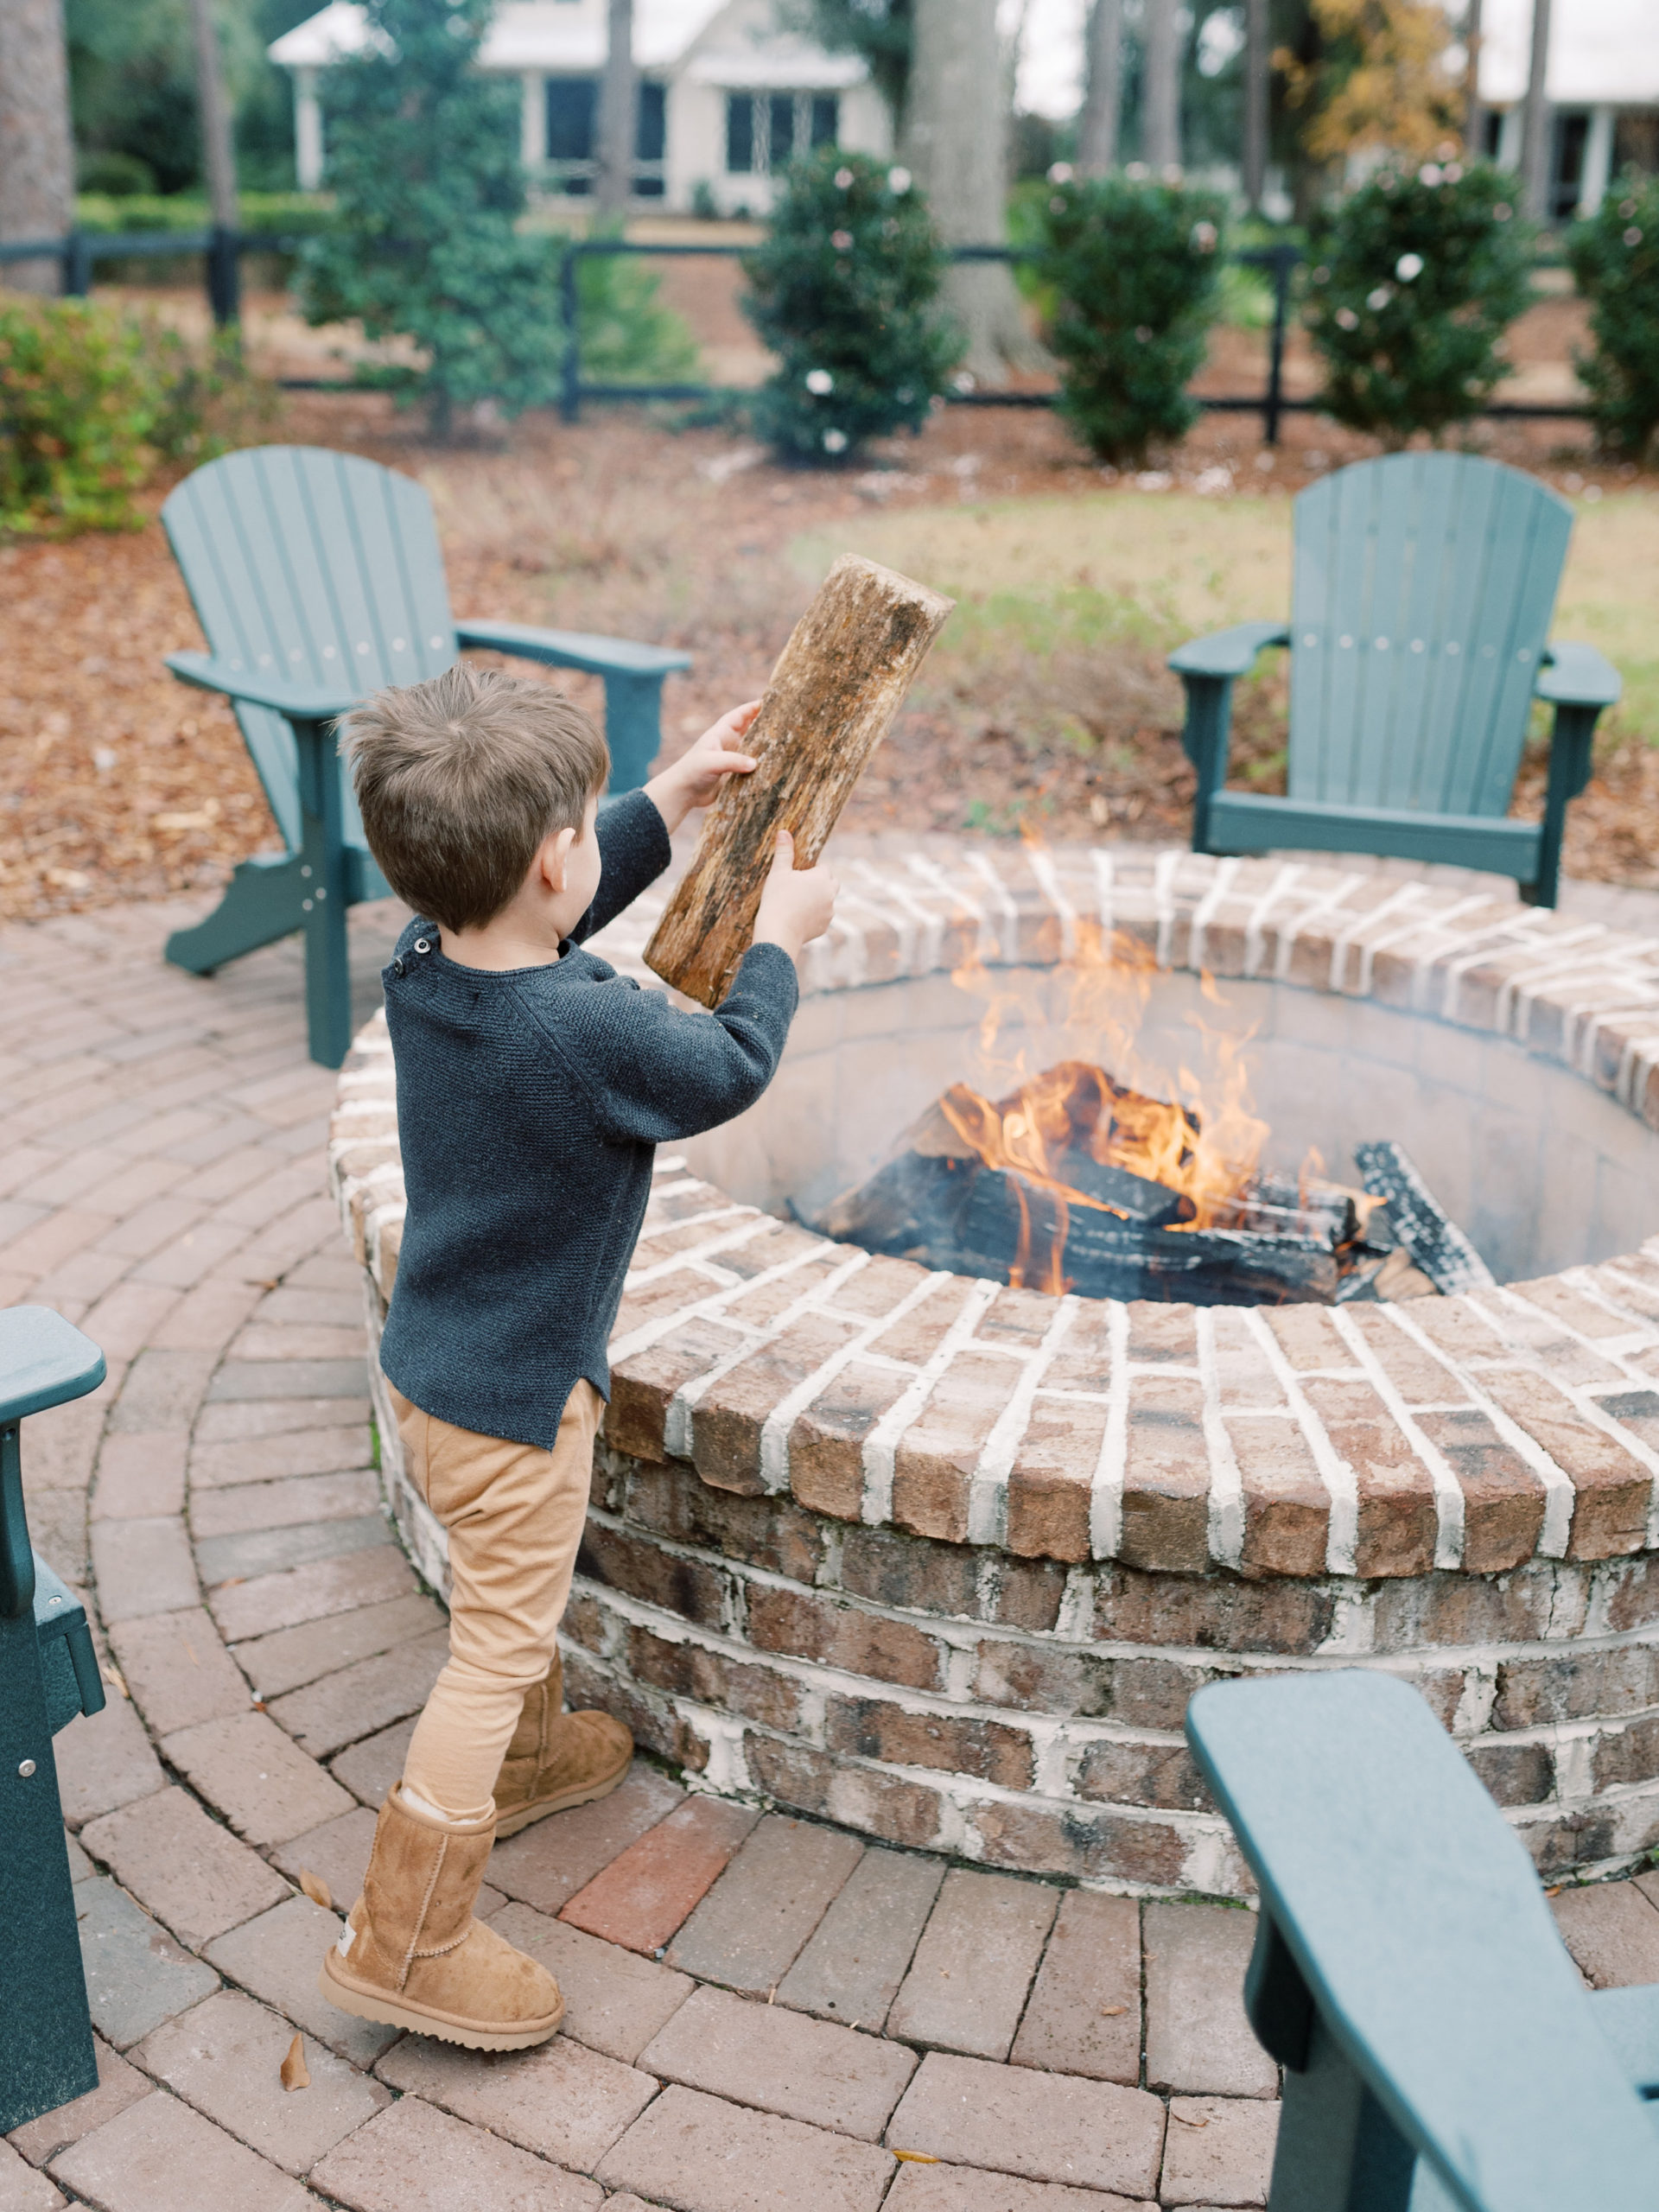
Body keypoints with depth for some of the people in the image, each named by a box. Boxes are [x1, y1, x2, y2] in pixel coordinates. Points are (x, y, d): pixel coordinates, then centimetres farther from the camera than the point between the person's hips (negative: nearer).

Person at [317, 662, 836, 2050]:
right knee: (495, 1649, 4)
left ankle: (526, 1756, 54)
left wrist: (672, 799, 15)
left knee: (512, 1597, 30)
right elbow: (731, 1068, -11)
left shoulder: (425, 966, -7)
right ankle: (406, 1943, 15)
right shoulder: (593, 1034, -31)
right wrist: (782, 937, 4)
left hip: (433, 1361, 9)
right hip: (515, 1400, -9)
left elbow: (557, 906, 14)